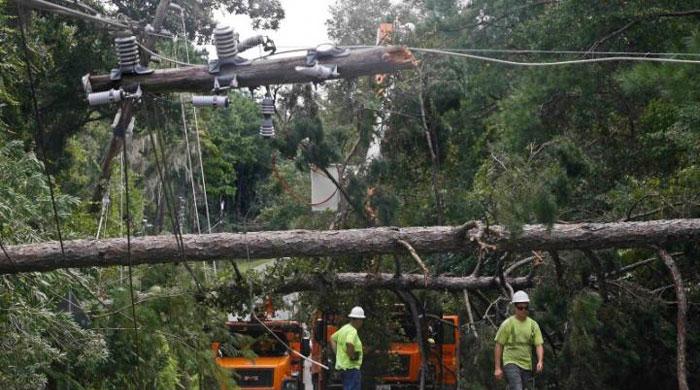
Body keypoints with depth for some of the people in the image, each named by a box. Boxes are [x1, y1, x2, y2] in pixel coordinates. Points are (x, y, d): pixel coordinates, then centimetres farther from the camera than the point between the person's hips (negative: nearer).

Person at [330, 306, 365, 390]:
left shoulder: (344, 328, 13)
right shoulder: (352, 331, -16)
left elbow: (332, 339, 27)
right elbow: (349, 344, -36)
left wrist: (337, 353, 19)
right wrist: (352, 357, -20)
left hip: (342, 367, 10)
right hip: (351, 367, -10)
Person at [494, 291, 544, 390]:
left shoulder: (533, 324, 7)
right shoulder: (507, 324, -3)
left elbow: (539, 345, 4)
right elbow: (499, 346, -1)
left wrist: (540, 361, -15)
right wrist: (497, 368, -5)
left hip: (527, 366, 4)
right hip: (511, 363, -4)